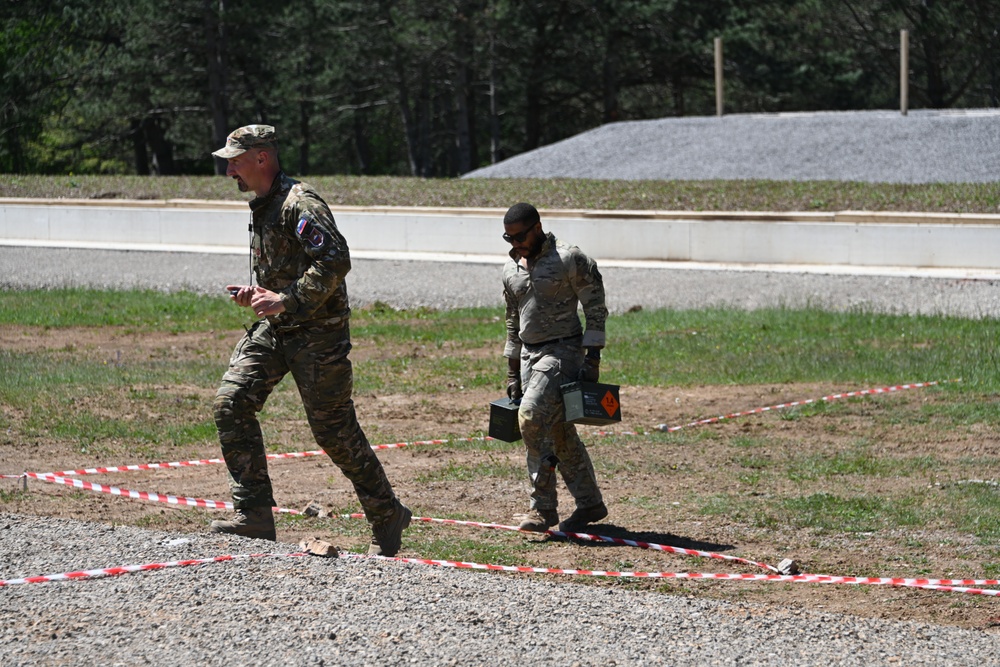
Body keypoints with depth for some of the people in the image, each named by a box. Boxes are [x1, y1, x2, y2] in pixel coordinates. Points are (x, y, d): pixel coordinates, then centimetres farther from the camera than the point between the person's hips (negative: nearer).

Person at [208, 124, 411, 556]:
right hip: (274, 329, 9)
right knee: (231, 403, -6)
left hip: (317, 334, -9)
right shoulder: (261, 207, 14)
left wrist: (286, 299, -27)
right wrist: (254, 294, 10)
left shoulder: (300, 205, -17)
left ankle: (387, 518, 14)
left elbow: (335, 261, -28)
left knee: (334, 430, -3)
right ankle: (254, 516, -4)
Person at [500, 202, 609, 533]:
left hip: (563, 351, -7)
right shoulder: (511, 269, 11)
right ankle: (589, 503, 17)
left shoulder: (569, 260, -10)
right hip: (530, 354, 8)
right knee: (558, 430, 8)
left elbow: (596, 309, -9)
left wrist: (593, 358, -15)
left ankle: (543, 506, -12)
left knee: (532, 416, -21)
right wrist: (513, 374, 19)